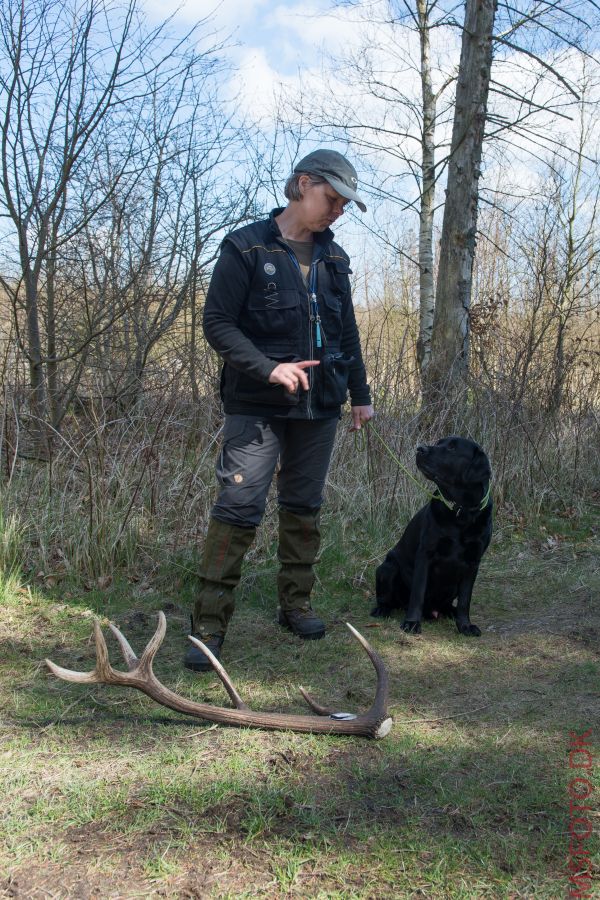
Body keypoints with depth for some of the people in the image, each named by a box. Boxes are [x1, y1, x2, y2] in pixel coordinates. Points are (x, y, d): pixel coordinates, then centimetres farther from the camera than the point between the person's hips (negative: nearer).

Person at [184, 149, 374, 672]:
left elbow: (347, 333, 20)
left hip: (319, 406, 6)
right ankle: (209, 626, -3)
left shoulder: (334, 258, 13)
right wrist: (269, 369, -20)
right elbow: (217, 323, -10)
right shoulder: (247, 247, -5)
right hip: (257, 406, -6)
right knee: (239, 506, -10)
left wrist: (360, 394, 16)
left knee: (304, 506, 11)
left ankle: (296, 605, 25)